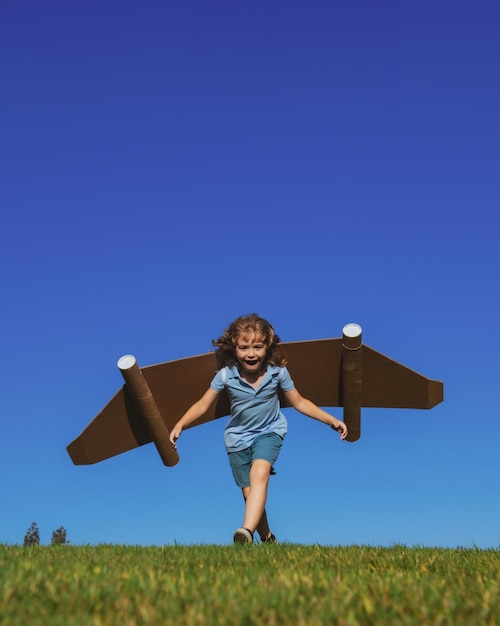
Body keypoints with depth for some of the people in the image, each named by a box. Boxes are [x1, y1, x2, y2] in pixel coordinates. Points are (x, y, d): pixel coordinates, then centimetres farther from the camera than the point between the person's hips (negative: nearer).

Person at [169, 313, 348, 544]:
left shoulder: (278, 372, -17)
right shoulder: (225, 375, -19)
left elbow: (299, 402, -4)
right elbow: (202, 405, -10)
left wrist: (332, 420, -7)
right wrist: (180, 424, -26)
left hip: (269, 431, -1)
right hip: (238, 437, 1)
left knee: (260, 473, -30)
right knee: (250, 494, 7)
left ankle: (246, 533, -40)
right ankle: (267, 537, 31)